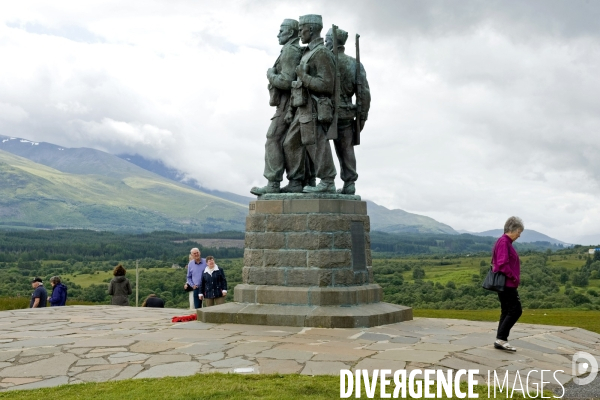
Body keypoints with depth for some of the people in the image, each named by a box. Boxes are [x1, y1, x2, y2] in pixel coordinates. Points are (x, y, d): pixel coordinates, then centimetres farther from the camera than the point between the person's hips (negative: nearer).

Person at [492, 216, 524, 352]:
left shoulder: (506, 242, 15)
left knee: (507, 312, 12)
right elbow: (503, 264, -23)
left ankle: (500, 340, 14)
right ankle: (501, 338, -7)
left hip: (506, 284, 10)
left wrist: (514, 278, 12)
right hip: (507, 284, -10)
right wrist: (514, 278, -14)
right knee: (516, 310, -8)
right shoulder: (504, 242, -15)